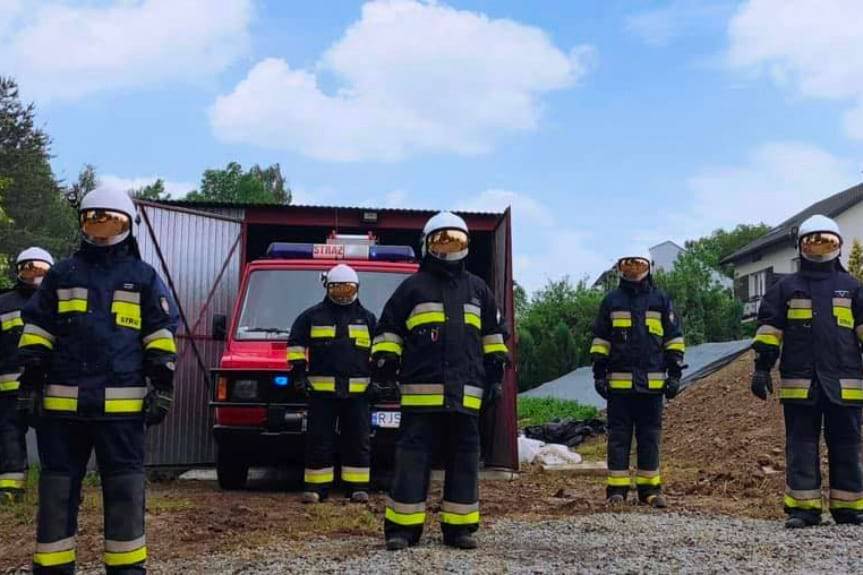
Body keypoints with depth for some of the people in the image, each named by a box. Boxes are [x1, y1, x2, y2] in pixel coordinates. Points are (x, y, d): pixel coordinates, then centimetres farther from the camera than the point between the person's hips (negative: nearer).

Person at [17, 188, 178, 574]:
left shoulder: (144, 277, 9)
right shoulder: (61, 275, 12)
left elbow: (161, 337, 7)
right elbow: (36, 332, 11)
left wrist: (162, 387, 0)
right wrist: (30, 384, 4)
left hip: (122, 405, -1)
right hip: (63, 403, 2)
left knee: (124, 489, 2)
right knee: (58, 487, 7)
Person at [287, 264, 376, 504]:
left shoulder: (368, 319, 13)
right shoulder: (312, 316, 8)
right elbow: (296, 343, 11)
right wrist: (298, 371, 2)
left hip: (358, 390, 1)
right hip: (321, 389, -1)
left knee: (358, 441, 4)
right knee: (319, 441, 1)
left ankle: (358, 487, 12)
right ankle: (316, 487, 8)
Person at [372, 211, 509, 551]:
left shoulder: (478, 290, 17)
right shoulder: (413, 286, 7)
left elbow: (493, 332, 22)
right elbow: (389, 328, 10)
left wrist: (495, 374, 16)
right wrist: (384, 361, 0)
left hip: (466, 393, 3)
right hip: (421, 391, -3)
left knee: (463, 459, 7)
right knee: (413, 458, -3)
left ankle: (459, 526, 16)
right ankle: (402, 527, 4)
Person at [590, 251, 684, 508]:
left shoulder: (661, 300, 8)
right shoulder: (611, 301, 8)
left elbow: (674, 339, 9)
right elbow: (600, 339, 10)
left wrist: (674, 374, 3)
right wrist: (599, 372, 3)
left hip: (652, 382, 0)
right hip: (619, 381, 0)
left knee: (650, 437, 6)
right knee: (619, 437, 2)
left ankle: (650, 488, 14)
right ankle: (617, 489, 7)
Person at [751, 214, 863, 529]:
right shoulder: (786, 288, 11)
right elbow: (769, 330, 6)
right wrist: (762, 368, -1)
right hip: (800, 382, -1)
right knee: (801, 445, 1)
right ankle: (803, 507, 5)